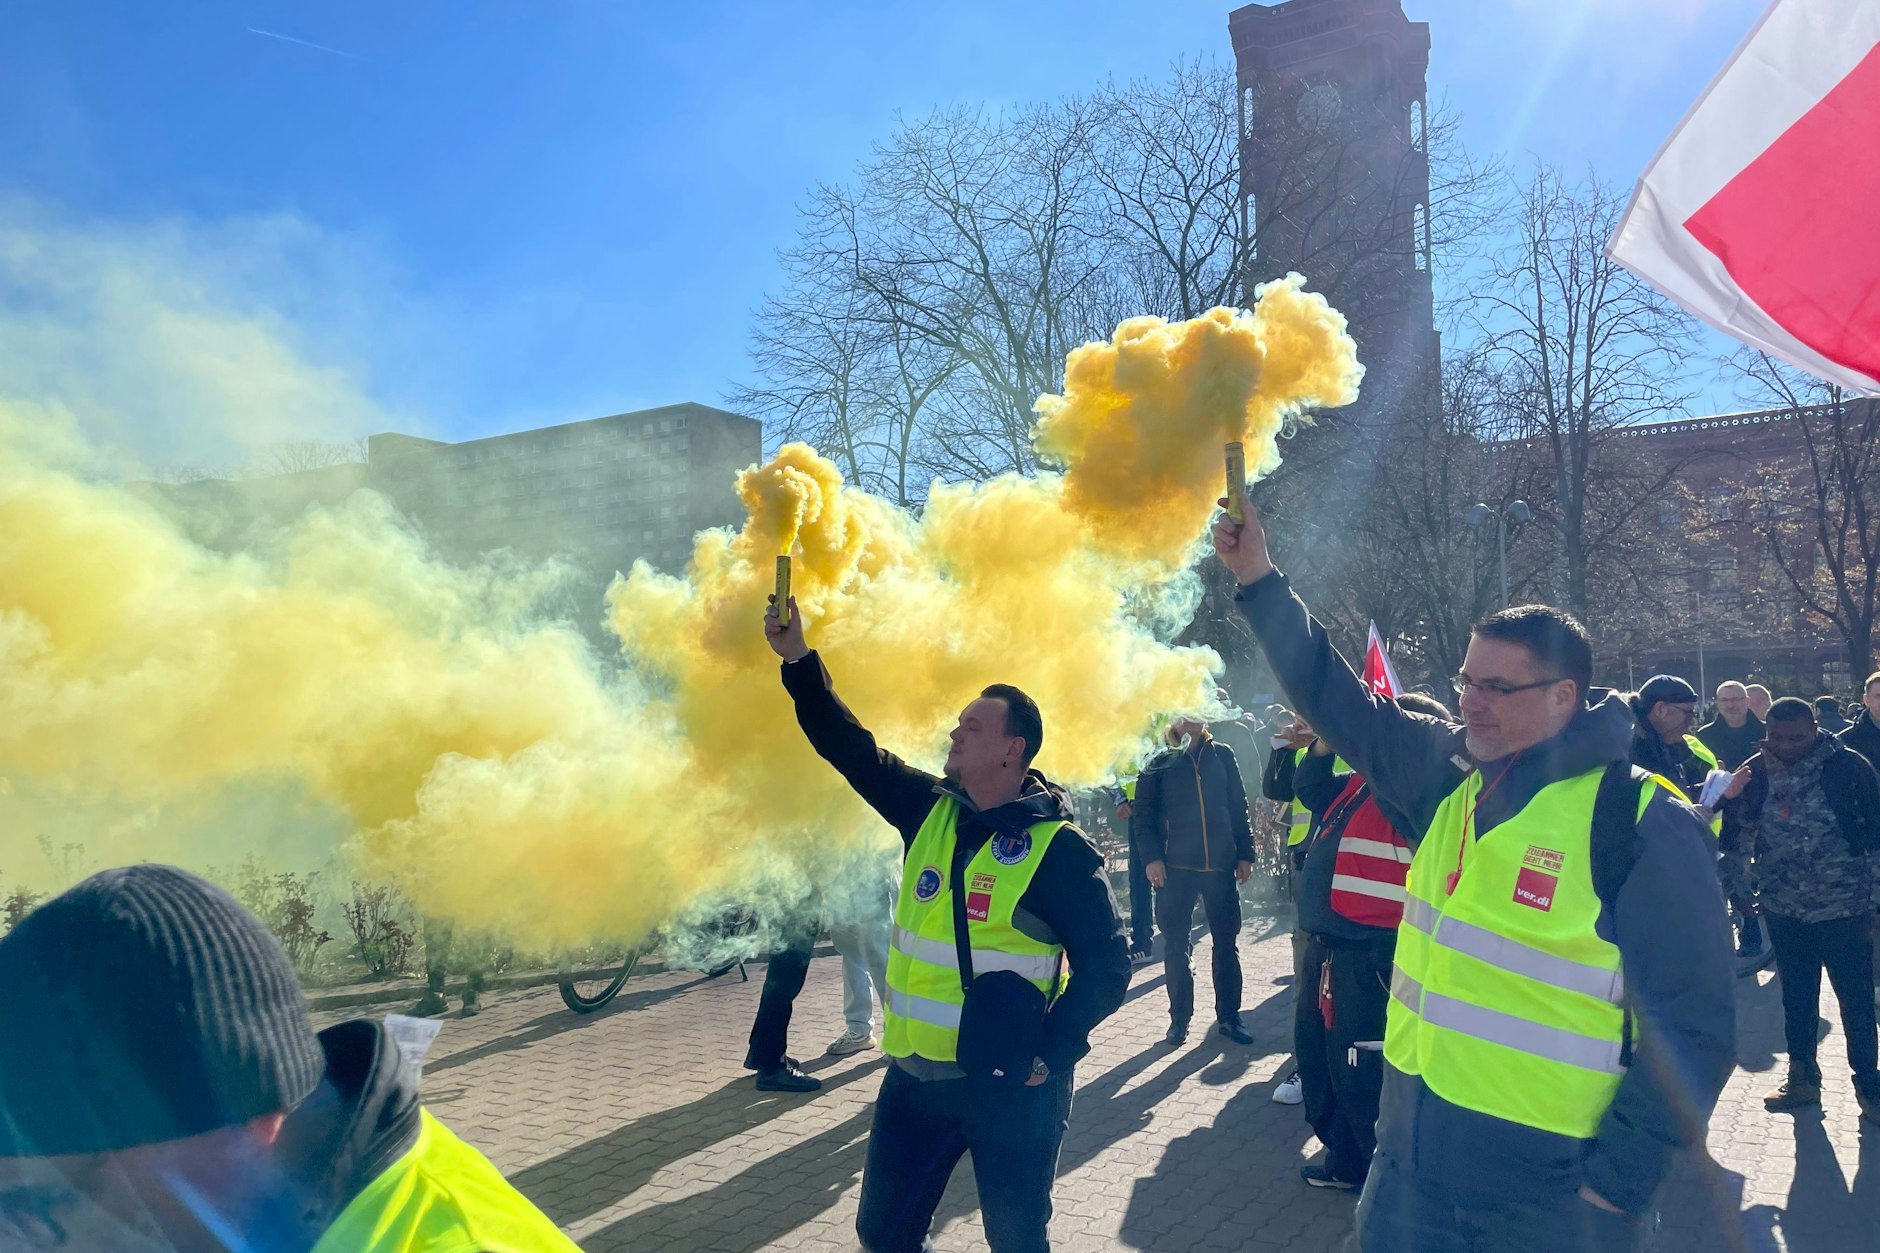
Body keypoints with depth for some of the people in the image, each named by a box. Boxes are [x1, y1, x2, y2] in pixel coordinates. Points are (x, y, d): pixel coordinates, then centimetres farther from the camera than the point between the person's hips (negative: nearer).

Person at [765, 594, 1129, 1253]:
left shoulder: (1060, 848, -13)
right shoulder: (930, 810, 3)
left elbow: (1106, 964, -11)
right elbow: (851, 748, 5)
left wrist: (1051, 1054, -17)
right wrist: (798, 660, -2)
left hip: (1009, 1088, -5)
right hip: (913, 1075, 6)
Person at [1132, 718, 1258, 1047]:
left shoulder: (1222, 755, 8)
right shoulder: (1160, 763, 2)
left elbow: (1239, 808, 8)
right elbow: (1143, 813, -2)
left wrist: (1245, 854, 2)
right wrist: (1151, 857, -12)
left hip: (1220, 864, 2)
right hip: (1175, 867, -2)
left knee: (1226, 942, 8)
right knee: (1177, 946, 4)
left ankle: (1228, 1016, 20)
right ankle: (1179, 1019, 16)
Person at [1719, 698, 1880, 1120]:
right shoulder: (1756, 771, -2)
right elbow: (1739, 840, 2)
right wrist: (1732, 800, -18)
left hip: (1843, 907, -3)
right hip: (1784, 908, 3)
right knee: (1796, 998, 16)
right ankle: (1802, 1078, 30)